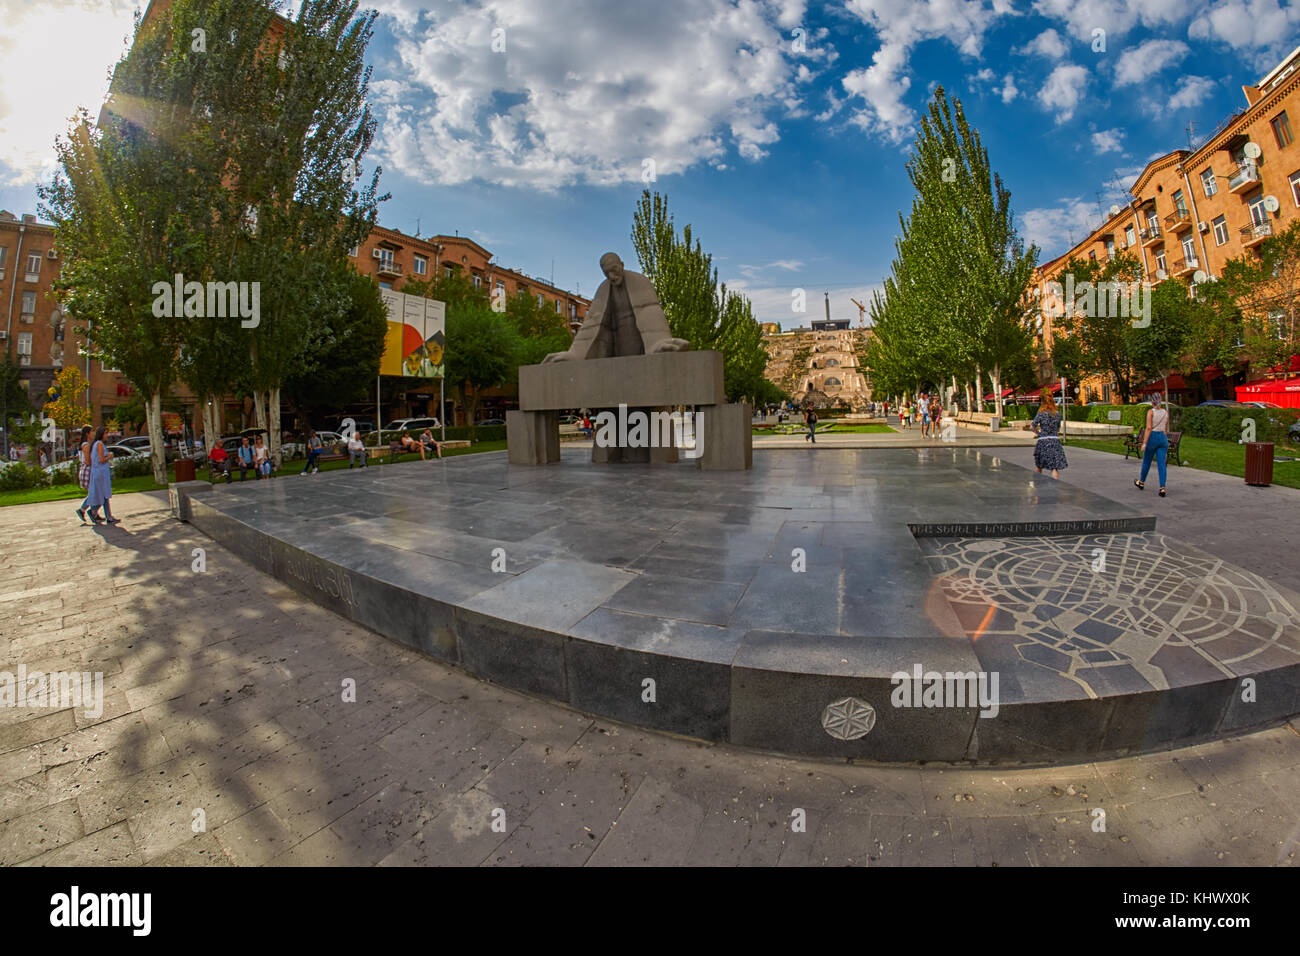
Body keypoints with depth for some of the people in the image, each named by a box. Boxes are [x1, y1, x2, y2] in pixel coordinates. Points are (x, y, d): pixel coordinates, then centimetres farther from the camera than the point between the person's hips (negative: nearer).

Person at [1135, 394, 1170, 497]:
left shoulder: (1151, 412, -9)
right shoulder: (1166, 412, 8)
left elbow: (1149, 428, -16)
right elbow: (1166, 429, 18)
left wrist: (1144, 443, -16)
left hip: (1152, 437, -4)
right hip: (1163, 438, 4)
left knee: (1146, 461, 14)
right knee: (1161, 463, 0)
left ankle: (1141, 482, 31)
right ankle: (1162, 488, -9)